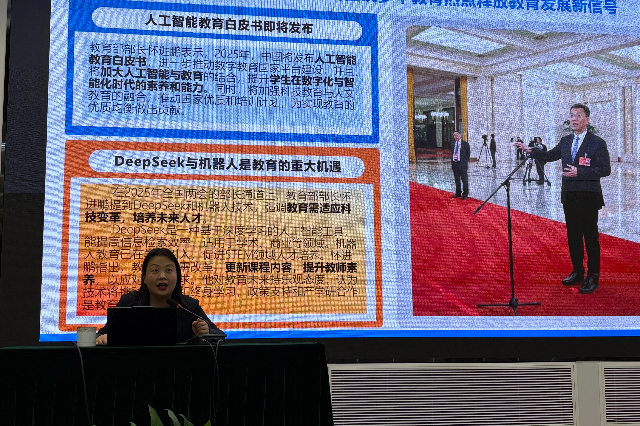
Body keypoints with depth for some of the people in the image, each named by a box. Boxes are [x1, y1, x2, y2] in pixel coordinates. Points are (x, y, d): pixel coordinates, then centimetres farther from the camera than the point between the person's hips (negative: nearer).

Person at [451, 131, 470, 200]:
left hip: (462, 163, -5)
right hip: (454, 163, 6)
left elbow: (468, 153, 0)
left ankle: (465, 194, 4)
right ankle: (458, 193, 22)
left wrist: (466, 161, -4)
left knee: (464, 179, -2)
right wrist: (452, 161, 9)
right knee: (457, 179, 12)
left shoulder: (465, 143, -3)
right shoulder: (453, 144, 13)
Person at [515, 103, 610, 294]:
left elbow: (605, 170, -13)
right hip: (569, 197, 6)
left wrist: (579, 172, -20)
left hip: (588, 198, -6)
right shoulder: (566, 141, 10)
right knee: (573, 236, 14)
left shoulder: (597, 143, -9)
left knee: (591, 237, 0)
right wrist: (530, 150, 10)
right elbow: (550, 155, 24)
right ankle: (577, 272, 27)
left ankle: (593, 278, 8)